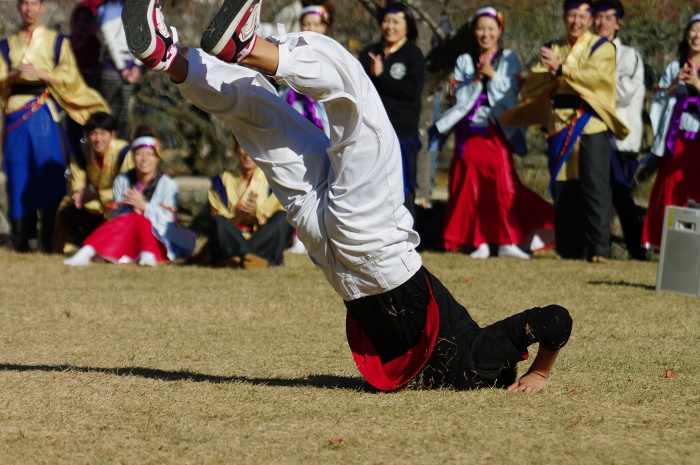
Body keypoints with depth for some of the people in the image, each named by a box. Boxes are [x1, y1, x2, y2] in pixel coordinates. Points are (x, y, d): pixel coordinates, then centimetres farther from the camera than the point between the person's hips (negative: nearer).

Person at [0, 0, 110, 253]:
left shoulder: (57, 42, 11)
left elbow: (69, 76, 1)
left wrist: (41, 73, -13)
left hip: (45, 115, -2)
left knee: (48, 176, -9)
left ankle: (49, 239, -8)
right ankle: (21, 238, 2)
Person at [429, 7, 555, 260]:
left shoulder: (509, 59, 8)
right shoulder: (464, 61, 12)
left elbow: (511, 90, -4)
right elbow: (461, 97, 3)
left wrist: (491, 74, -15)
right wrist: (476, 79, -12)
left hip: (498, 132, -2)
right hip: (470, 132, 2)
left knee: (504, 183, -12)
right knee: (472, 185, -4)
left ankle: (508, 241, -8)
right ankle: (479, 241, 1)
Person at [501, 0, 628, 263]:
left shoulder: (602, 48, 5)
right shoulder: (554, 50, 18)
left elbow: (597, 76, -14)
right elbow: (532, 82, 5)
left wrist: (561, 69, -19)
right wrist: (549, 71, -15)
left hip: (591, 125, -4)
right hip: (559, 125, 4)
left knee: (594, 187, -11)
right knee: (563, 187, 3)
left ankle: (598, 249, -13)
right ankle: (568, 249, 9)